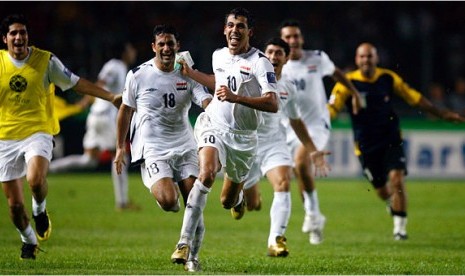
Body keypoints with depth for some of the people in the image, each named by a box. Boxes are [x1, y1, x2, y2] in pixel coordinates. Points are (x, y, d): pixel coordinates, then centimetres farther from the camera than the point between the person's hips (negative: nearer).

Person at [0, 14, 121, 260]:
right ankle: (28, 241, 32)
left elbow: (76, 83, 6)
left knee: (36, 179, -31)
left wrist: (111, 97, 2)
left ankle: (40, 210, 3)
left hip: (38, 132, -2)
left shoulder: (45, 60, -1)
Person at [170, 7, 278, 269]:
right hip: (214, 125, 2)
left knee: (228, 201, 12)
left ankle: (239, 196, 55)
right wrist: (189, 73, 24)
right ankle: (185, 241, -32)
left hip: (243, 138, -1)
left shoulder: (260, 62, -13)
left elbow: (273, 104, -24)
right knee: (207, 173, -30)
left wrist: (235, 97, -33)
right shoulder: (218, 56, 4)